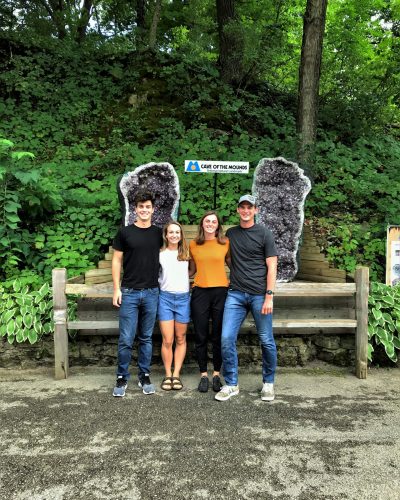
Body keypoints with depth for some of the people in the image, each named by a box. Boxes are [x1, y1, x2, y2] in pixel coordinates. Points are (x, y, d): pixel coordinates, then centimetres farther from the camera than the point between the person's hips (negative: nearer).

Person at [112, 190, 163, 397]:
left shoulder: (159, 233, 6)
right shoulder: (125, 232, 0)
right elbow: (117, 260, 2)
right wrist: (116, 289, -3)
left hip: (152, 292, 2)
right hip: (129, 292, -2)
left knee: (146, 338, 11)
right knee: (126, 339, 1)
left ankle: (144, 376, 24)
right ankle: (122, 378, 17)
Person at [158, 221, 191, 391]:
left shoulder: (186, 252, 6)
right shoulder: (160, 254, 3)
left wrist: (184, 277, 3)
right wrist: (163, 282, -3)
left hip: (183, 298, 1)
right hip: (165, 298, -1)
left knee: (180, 339, 7)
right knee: (167, 341, -1)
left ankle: (176, 374, 15)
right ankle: (167, 375, 12)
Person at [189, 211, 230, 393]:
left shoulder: (225, 243, 2)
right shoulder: (193, 244, 6)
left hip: (221, 292, -1)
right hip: (200, 292, 1)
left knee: (218, 336, 7)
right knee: (201, 337, 6)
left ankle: (217, 374, 22)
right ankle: (203, 375, 20)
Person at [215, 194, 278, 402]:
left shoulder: (264, 234, 2)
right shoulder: (230, 234, 14)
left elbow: (272, 266, -2)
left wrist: (269, 296, -9)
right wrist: (235, 279, 12)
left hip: (259, 295, -3)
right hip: (235, 294, 3)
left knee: (266, 340, 4)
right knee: (226, 338, -4)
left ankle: (268, 383, 23)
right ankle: (231, 384, 10)